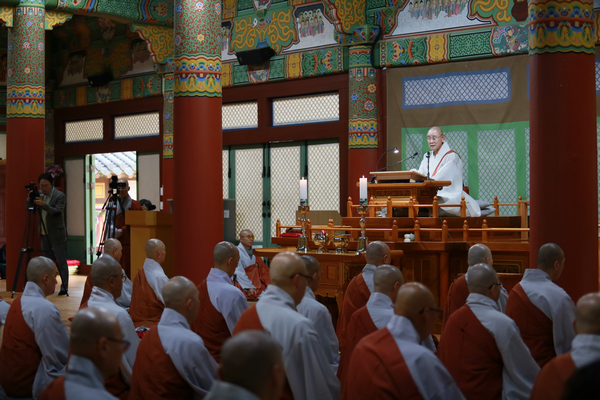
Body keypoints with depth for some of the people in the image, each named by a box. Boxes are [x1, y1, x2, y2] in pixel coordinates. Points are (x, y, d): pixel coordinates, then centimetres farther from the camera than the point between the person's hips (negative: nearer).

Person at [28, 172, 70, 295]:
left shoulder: (60, 196, -9)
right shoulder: (39, 194, 9)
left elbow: (57, 212, -20)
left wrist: (43, 205, -32)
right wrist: (30, 198, -11)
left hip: (56, 234, -6)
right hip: (44, 234, 6)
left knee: (61, 262, -5)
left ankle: (64, 288, -3)